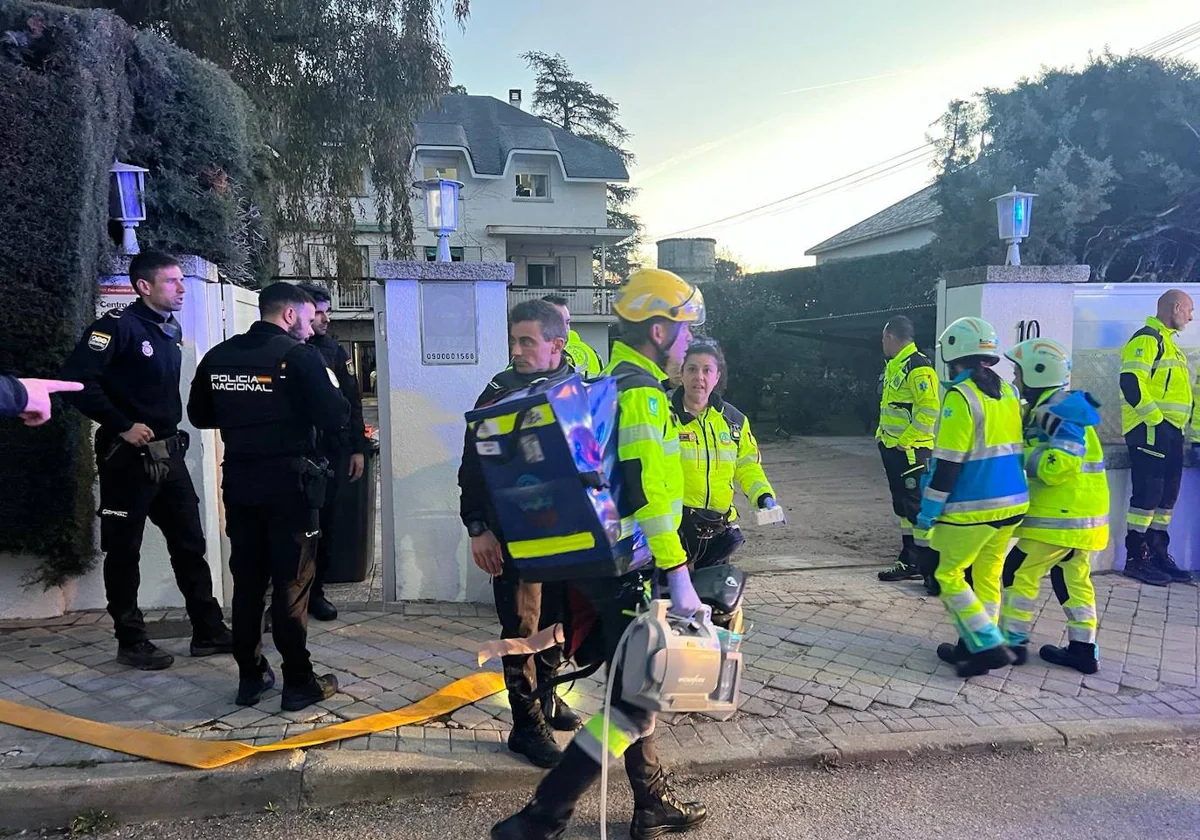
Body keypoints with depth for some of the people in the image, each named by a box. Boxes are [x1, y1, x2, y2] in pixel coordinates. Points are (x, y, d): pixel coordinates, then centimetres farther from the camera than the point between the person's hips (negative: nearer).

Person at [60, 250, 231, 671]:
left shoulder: (172, 330, 11)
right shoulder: (119, 325, -12)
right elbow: (77, 379, -21)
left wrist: (168, 426, 11)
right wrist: (123, 426, -20)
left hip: (169, 454, 8)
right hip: (128, 458, -8)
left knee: (190, 544, 10)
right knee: (124, 552, 5)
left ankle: (208, 631, 19)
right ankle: (131, 641, 17)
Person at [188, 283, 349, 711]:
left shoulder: (218, 356, 6)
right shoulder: (300, 356, -12)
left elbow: (199, 415, 13)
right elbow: (334, 417, -16)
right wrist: (336, 395, 4)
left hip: (239, 482, 6)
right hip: (289, 483, -5)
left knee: (246, 582, 13)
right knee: (291, 584, 1)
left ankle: (250, 677, 22)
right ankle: (298, 683, 8)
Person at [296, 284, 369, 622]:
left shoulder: (334, 351, 8)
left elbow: (352, 401, 8)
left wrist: (358, 449, 4)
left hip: (333, 451, 3)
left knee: (325, 523, 8)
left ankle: (315, 590, 20)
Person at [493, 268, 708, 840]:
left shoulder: (612, 381, 14)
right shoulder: (641, 394, -18)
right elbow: (648, 493, -25)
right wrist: (678, 574, -23)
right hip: (625, 569, -10)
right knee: (636, 701, -2)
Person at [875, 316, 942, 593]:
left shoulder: (918, 368, -16)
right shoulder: (894, 366, 16)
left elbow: (930, 410, -23)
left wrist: (906, 440, -20)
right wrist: (884, 435, 16)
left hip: (910, 451, -10)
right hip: (892, 449, 10)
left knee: (917, 507, -9)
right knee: (902, 507, 16)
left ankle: (934, 569, -4)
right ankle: (910, 562, 26)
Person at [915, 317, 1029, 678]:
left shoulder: (960, 396, -16)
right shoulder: (1007, 392, 9)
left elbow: (947, 462, -18)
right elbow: (1016, 450, 16)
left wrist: (928, 511, -10)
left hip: (972, 508, -8)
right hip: (1011, 503, 8)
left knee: (950, 575, 4)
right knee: (987, 575, 16)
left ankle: (989, 646, -1)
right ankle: (973, 645, 24)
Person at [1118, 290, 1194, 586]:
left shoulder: (1167, 342, 23)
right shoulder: (1146, 339, -9)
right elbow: (1131, 382, -21)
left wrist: (1181, 424, 20)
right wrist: (1154, 417, -21)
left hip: (1170, 431, 10)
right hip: (1150, 430, -10)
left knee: (1167, 494, 12)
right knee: (1147, 493, -9)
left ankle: (1158, 555, 20)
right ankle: (1135, 558, -2)